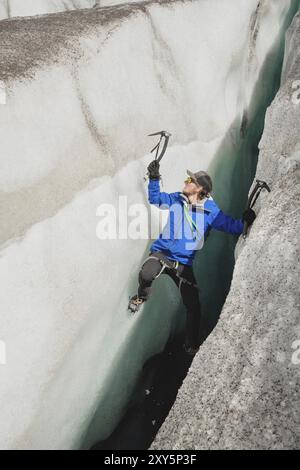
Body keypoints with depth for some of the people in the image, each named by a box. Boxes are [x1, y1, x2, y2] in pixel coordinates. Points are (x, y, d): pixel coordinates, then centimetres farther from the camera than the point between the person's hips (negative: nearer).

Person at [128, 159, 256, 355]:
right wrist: (154, 178, 2)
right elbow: (155, 198, 16)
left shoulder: (210, 210, -3)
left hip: (184, 263, 0)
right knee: (146, 274, -34)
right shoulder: (175, 200, 3)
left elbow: (230, 225, -1)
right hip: (161, 254, 0)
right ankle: (141, 297, 4)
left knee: (194, 306, -1)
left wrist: (245, 221, -20)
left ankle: (192, 345, 25)